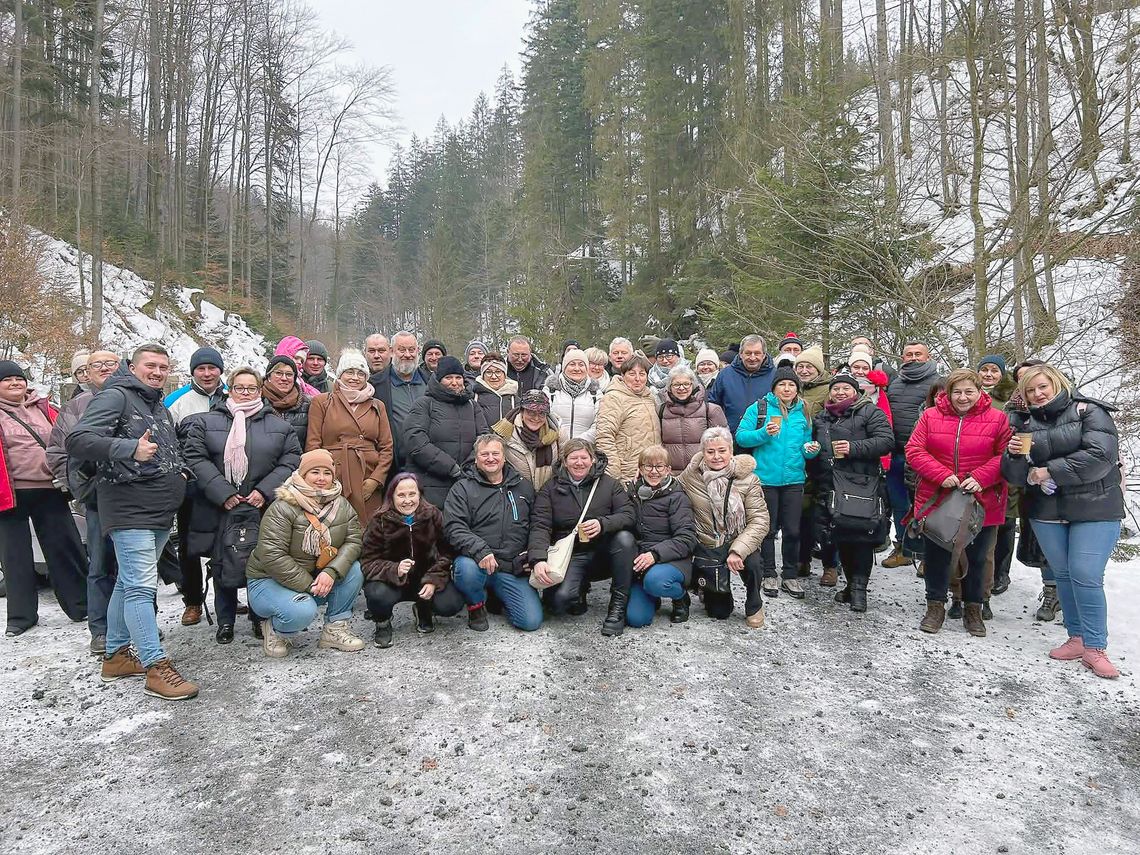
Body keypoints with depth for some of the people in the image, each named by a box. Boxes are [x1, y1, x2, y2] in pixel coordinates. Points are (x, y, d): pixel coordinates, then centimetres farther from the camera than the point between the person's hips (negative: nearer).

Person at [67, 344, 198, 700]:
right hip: (130, 508, -9)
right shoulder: (115, 397, -6)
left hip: (161, 511, 9)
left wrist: (180, 471, 15)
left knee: (130, 583, 16)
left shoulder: (161, 408, 22)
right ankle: (157, 669, -10)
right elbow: (77, 440, -18)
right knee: (141, 585, -11)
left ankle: (116, 655, 26)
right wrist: (130, 449, -29)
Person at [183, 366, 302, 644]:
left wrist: (265, 491, -11)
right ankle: (225, 621, 21)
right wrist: (223, 493, -13)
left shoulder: (280, 426, 10)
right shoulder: (206, 423, 7)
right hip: (220, 509, 0)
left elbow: (290, 461, 2)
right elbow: (195, 458, -3)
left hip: (263, 509, 0)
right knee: (223, 564, 7)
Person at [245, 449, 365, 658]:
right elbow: (272, 556, -25)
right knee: (303, 611, -33)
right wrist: (308, 585, -25)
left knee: (353, 569, -19)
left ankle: (335, 629, -4)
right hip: (270, 579, -5)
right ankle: (275, 631, 3)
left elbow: (353, 541, -11)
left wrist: (331, 572, -29)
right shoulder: (282, 509, -19)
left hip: (318, 577, 5)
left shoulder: (342, 506, -1)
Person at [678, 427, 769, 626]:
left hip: (739, 542, -1)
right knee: (718, 612, 1)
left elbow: (759, 520, -15)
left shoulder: (747, 478, -9)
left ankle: (754, 606, -2)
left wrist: (738, 550, -27)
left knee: (752, 563, -35)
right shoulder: (691, 475, -5)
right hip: (707, 546, 1)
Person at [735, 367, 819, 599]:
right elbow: (741, 436, -7)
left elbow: (806, 445, 14)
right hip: (766, 478, -3)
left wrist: (811, 450, -7)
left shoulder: (803, 413, 9)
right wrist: (763, 433, -21)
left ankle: (791, 575, 20)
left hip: (794, 478, 3)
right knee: (768, 528, 8)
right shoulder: (759, 408, -2)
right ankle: (769, 575, 20)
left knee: (792, 530, 6)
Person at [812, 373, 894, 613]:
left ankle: (859, 588, -4)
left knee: (861, 533, -10)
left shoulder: (869, 412, 2)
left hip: (862, 485, -6)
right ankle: (851, 584, 19)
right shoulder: (821, 417, 21)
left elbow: (886, 440, -9)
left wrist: (854, 448, -18)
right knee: (840, 537, 8)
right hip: (831, 486, 6)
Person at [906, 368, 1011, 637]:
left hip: (981, 502, 0)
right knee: (937, 556, 8)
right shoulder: (931, 416, 0)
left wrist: (981, 477, -19)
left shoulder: (997, 419, -1)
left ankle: (973, 609, 30)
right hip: (937, 500, 0)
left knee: (977, 558, 13)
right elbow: (914, 451, -5)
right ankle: (935, 606, 23)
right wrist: (941, 475, -17)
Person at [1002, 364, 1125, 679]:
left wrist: (1050, 471, -15)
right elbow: (1011, 472, 5)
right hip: (1046, 512, 5)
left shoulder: (1089, 411, -4)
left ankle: (1094, 647, 2)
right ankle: (1077, 638, 23)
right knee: (1063, 575, 10)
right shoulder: (1023, 422, 9)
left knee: (1086, 577, -9)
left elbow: (1100, 455, -18)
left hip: (1094, 508, -4)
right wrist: (1013, 455, -18)